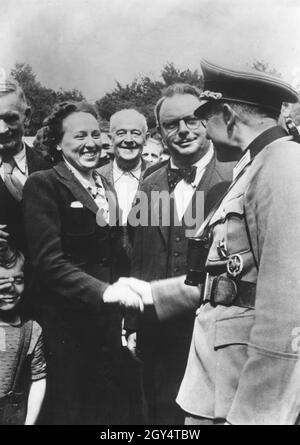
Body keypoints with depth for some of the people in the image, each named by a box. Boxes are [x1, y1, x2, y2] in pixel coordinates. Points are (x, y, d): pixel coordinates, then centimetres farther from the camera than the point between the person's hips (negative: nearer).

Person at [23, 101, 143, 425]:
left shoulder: (108, 188, 12)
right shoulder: (42, 186, -9)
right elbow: (49, 261, -19)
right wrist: (105, 291, -30)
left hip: (110, 323, 6)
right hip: (66, 325, -6)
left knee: (118, 410, 14)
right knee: (71, 411, 8)